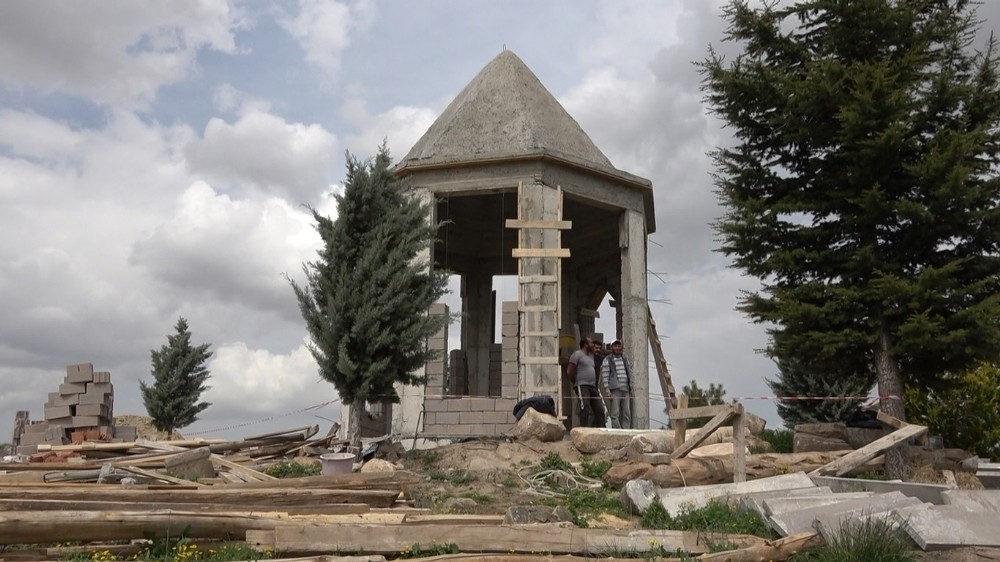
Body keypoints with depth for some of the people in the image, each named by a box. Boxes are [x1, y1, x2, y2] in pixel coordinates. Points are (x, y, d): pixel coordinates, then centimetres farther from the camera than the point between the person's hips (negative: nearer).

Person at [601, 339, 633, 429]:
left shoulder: (625, 360, 20)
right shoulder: (607, 360, 3)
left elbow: (630, 375, 20)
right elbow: (605, 376, -4)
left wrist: (631, 389, 12)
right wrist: (607, 390, -14)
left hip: (626, 391, 6)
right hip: (614, 391, -6)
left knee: (627, 414, 2)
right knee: (615, 414, -9)